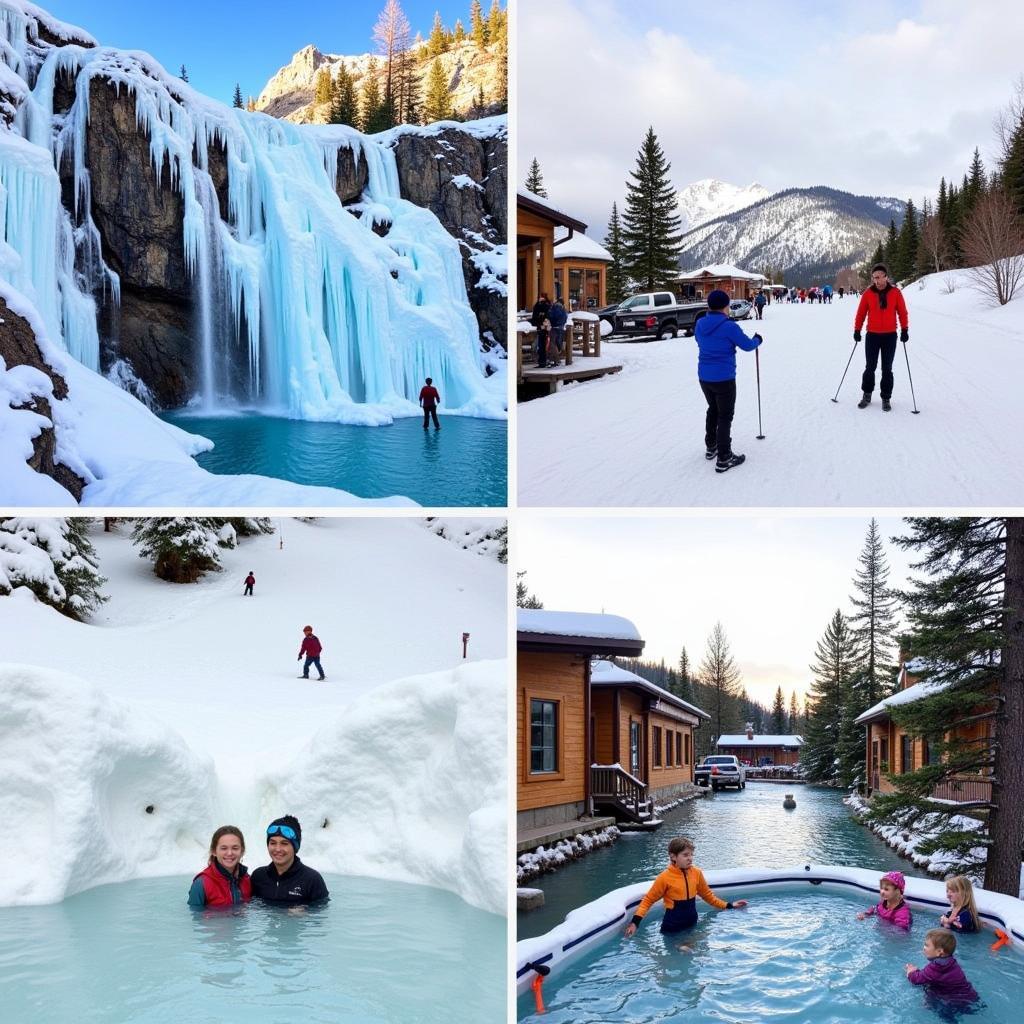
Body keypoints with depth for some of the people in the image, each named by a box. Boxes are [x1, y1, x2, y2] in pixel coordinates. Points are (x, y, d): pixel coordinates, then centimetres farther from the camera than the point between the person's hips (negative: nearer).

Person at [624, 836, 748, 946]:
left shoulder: (696, 873, -3)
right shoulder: (665, 877, -15)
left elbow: (707, 895, 14)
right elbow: (648, 900, -7)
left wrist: (728, 906, 12)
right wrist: (635, 921, -18)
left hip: (692, 924, 4)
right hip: (672, 929, -4)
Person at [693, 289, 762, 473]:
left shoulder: (700, 324, -1)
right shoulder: (729, 327, -19)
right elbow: (747, 345, -8)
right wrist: (757, 340, 14)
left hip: (704, 377, 6)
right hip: (724, 379, -6)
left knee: (713, 410, 26)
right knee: (725, 416, 2)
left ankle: (711, 447, 38)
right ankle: (724, 458, 2)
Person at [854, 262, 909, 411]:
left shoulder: (895, 292, -3)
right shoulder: (868, 293, -3)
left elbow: (902, 312, 2)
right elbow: (861, 312, 3)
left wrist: (904, 330, -2)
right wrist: (857, 330, 0)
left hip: (890, 336, 0)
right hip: (872, 336, 0)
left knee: (887, 369, 5)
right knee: (870, 367, 6)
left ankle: (886, 398, 13)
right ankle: (866, 395, 20)